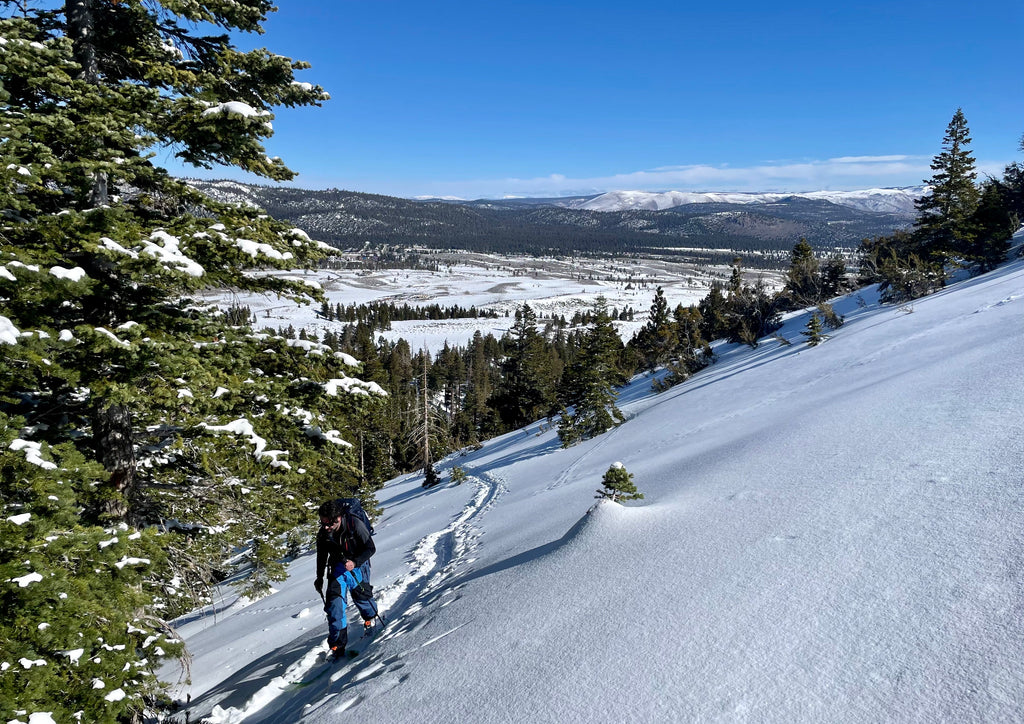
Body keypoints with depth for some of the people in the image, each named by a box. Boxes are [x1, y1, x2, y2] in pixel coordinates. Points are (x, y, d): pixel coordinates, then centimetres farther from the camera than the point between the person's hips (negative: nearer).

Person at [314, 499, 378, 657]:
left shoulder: (355, 525, -25)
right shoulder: (323, 534, -11)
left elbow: (370, 548, -18)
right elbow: (321, 556, 8)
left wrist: (355, 562, -32)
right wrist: (319, 577, 16)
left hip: (358, 566, -3)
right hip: (338, 568, 3)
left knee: (361, 597, 9)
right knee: (334, 602, -10)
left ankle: (370, 617, 45)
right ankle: (337, 644, -1)